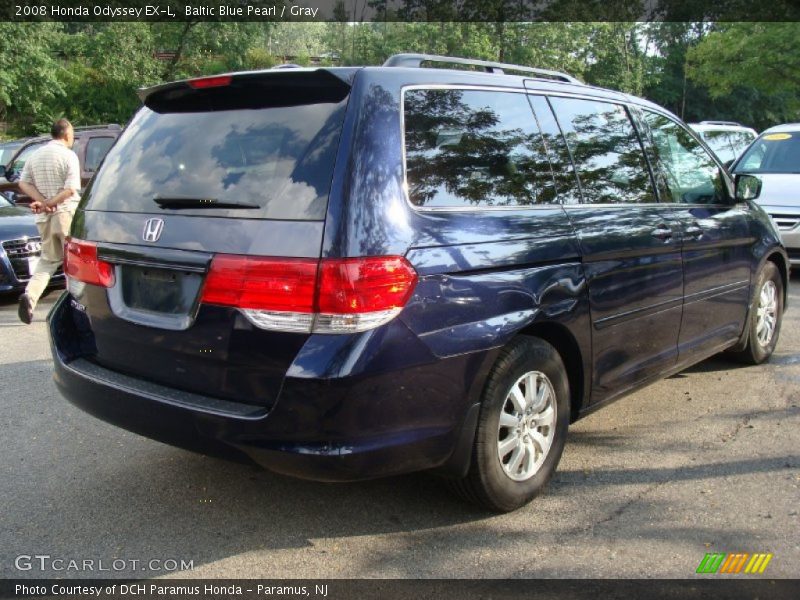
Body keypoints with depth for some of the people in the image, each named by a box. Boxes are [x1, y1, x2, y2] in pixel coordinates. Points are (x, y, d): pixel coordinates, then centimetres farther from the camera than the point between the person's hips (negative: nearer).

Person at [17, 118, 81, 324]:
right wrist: (49, 204, -11)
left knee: (48, 259, 14)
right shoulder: (68, 155, -8)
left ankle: (30, 295, -5)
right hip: (66, 213, -5)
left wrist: (42, 202, -6)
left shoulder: (35, 155, 10)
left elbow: (23, 183, 4)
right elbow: (71, 189, -17)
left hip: (44, 218, 5)